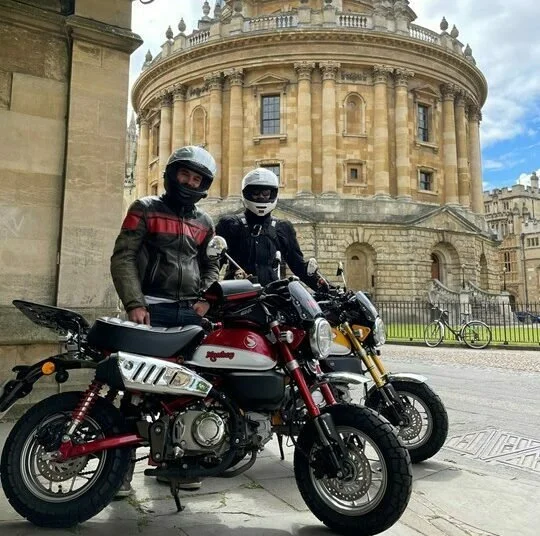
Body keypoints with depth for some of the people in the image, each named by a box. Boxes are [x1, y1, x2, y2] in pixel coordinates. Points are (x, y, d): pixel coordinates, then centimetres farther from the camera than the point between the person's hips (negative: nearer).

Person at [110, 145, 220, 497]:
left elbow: (211, 266, 23)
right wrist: (134, 303, -14)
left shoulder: (205, 223, 20)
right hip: (152, 309, -4)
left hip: (192, 312, 4)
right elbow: (123, 257, -2)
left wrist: (207, 298, 3)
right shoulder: (145, 209, 7)